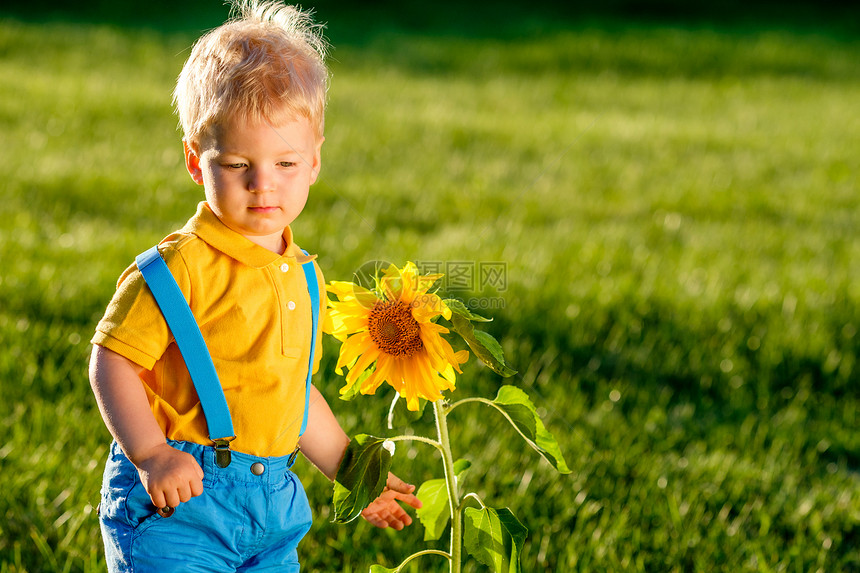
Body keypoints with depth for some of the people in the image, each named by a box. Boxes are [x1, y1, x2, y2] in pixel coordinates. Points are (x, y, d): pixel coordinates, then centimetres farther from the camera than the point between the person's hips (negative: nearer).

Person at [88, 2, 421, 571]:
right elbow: (112, 362, -13)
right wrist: (150, 453, -24)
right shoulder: (181, 267, -13)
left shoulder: (302, 277, 10)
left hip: (270, 502, 6)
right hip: (174, 500, -6)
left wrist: (351, 471, 26)